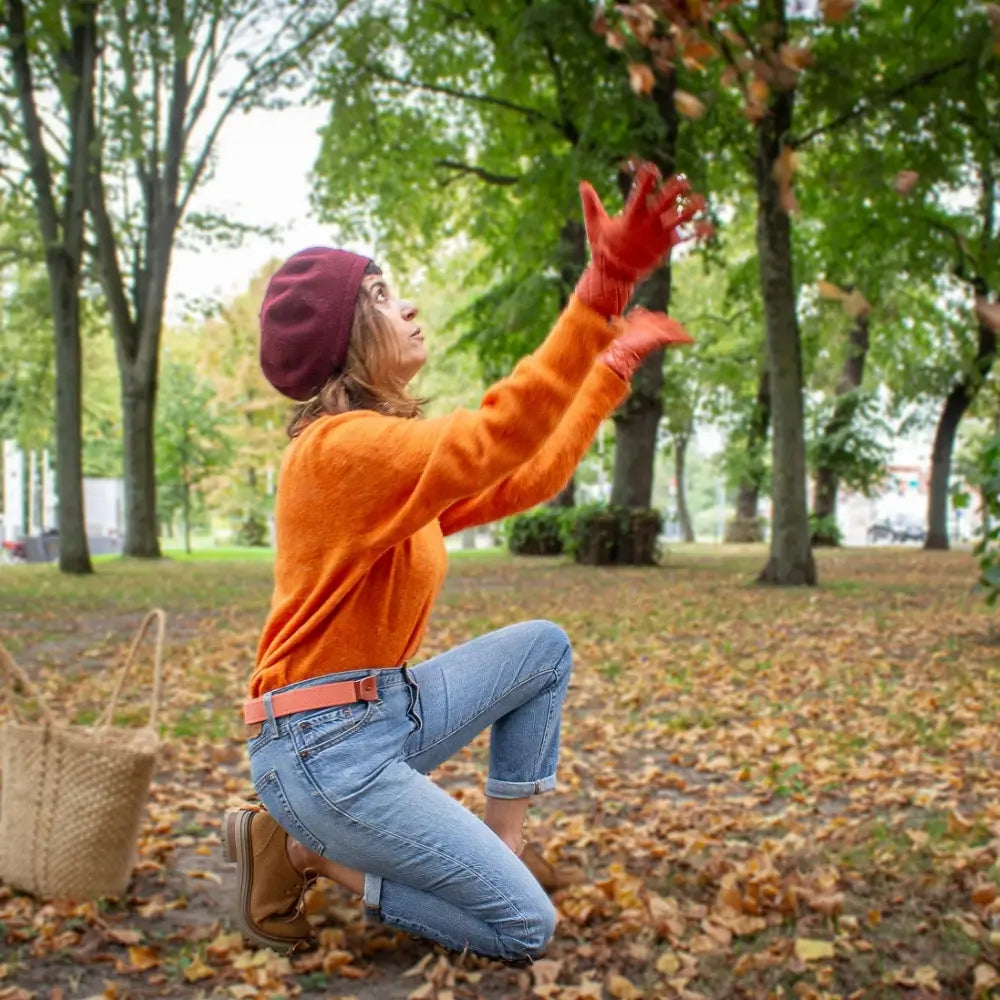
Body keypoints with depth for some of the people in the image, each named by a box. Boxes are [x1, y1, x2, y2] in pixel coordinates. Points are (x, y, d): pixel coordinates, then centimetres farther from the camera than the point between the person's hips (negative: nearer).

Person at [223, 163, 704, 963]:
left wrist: (617, 363, 20)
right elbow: (492, 440, -35)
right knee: (525, 930, -5)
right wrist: (607, 284, -41)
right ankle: (301, 851, 4)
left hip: (389, 711, 9)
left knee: (544, 647, 14)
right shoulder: (338, 446, -20)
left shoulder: (388, 443, 10)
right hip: (322, 746, -9)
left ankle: (499, 851, 14)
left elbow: (533, 475, 15)